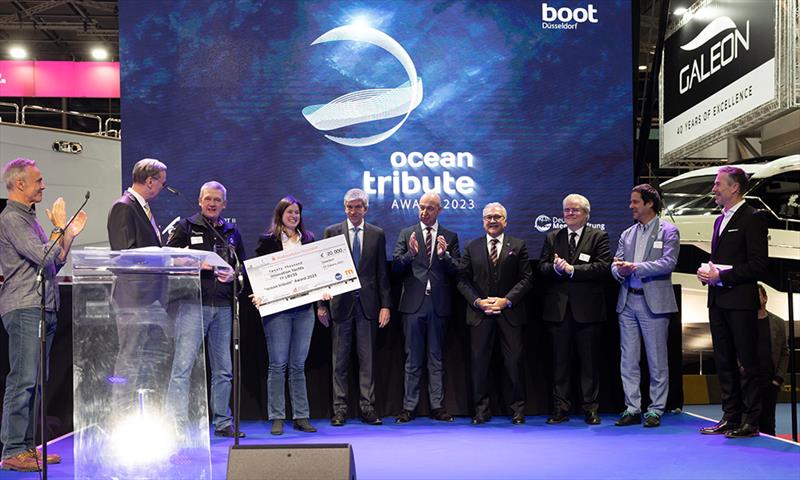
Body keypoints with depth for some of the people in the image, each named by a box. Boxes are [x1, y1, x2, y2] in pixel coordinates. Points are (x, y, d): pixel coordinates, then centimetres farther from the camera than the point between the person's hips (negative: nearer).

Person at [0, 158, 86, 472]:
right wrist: (59, 227, -6)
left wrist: (70, 235, 15)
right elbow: (44, 256, -19)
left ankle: (26, 445, 17)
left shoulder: (28, 218, 21)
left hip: (43, 309, 10)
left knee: (34, 381, 11)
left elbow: (54, 264, 23)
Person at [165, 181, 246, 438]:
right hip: (193, 303, -5)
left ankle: (222, 422, 20)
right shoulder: (185, 227, 3)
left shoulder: (232, 233, 16)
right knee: (183, 364, -9)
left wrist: (233, 275, -1)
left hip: (223, 306, 5)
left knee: (223, 369, 10)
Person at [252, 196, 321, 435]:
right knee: (278, 364, -1)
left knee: (298, 364, 8)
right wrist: (257, 295, -17)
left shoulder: (308, 239, 13)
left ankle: (301, 416, 12)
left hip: (304, 309, 3)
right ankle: (277, 418, 6)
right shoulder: (268, 241, 3)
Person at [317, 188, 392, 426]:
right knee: (340, 361, 4)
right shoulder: (331, 232, 5)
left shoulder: (377, 234, 7)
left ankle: (367, 408, 11)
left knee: (367, 359, 4)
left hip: (368, 304, 1)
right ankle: (340, 409, 11)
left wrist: (385, 305, 0)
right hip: (340, 303, -1)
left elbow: (382, 273, 6)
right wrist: (322, 304, -2)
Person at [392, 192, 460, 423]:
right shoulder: (406, 234, 7)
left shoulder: (450, 237, 8)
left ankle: (437, 406, 13)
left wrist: (444, 256, -17)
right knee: (412, 358, 4)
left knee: (437, 358, 7)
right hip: (414, 303, 0)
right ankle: (409, 406, 9)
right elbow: (396, 268, -1)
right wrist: (410, 254, -18)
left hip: (439, 304, 1)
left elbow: (457, 271, 0)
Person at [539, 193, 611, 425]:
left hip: (587, 309, -3)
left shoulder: (598, 237, 3)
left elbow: (603, 267, -11)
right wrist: (555, 268, -17)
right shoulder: (552, 238, 13)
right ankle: (561, 408, 14)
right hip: (558, 308, 3)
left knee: (589, 361, 5)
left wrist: (572, 269, -17)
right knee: (560, 360, 7)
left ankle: (591, 408, 14)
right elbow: (542, 267, 5)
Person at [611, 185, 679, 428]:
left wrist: (635, 267, -18)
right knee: (628, 360, 7)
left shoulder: (668, 231, 0)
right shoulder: (627, 234, 16)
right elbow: (615, 264, 12)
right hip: (627, 301, 5)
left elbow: (669, 262, -12)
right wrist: (620, 270, -12)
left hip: (653, 302, -5)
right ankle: (632, 409, 14)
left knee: (657, 361, 1)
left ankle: (655, 410, 11)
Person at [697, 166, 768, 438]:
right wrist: (706, 271, 3)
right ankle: (731, 417, 19)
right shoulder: (720, 220, 18)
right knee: (724, 362, 11)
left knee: (747, 362, -2)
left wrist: (721, 275, -16)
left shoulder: (752, 218, -8)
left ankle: (750, 421, 5)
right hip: (718, 300, 8)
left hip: (741, 301, -8)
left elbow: (758, 266, -14)